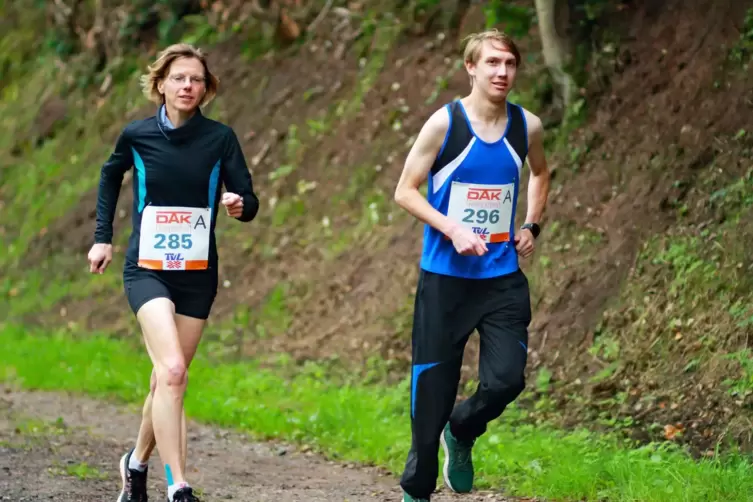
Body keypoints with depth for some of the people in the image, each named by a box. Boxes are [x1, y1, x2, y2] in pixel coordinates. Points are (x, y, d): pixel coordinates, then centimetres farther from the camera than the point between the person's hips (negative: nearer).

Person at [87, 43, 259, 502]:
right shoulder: (137, 136, -2)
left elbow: (249, 203, -3)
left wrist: (240, 205, -26)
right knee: (172, 370, -22)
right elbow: (111, 176, 19)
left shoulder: (220, 138, -3)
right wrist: (103, 236, 17)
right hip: (147, 270, -2)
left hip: (197, 274, 2)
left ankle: (137, 463, 36)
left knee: (168, 379, 9)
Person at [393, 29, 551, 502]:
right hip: (445, 276, -3)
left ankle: (461, 434, 21)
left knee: (507, 378, -11)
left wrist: (532, 225, 9)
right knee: (434, 385, 2)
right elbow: (405, 191, -5)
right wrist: (452, 230, -17)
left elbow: (540, 173, 24)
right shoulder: (445, 123, -9)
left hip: (504, 278, 3)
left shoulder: (527, 126, 2)